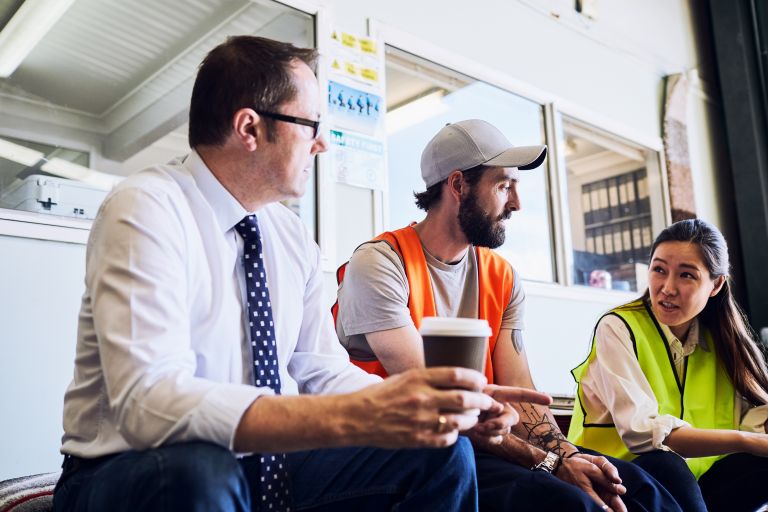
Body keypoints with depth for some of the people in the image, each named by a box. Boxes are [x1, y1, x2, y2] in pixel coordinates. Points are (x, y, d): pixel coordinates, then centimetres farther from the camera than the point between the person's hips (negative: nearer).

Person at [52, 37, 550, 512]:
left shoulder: (294, 237, 1)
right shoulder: (145, 209, -20)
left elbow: (321, 371, 1)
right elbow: (150, 401, -32)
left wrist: (445, 403, -15)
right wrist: (354, 418, -42)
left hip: (262, 464, 6)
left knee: (440, 451, -7)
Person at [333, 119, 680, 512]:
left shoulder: (503, 277, 7)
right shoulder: (379, 263, -13)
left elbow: (517, 391, 1)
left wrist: (564, 452, -18)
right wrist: (547, 461, -22)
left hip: (478, 442, 6)